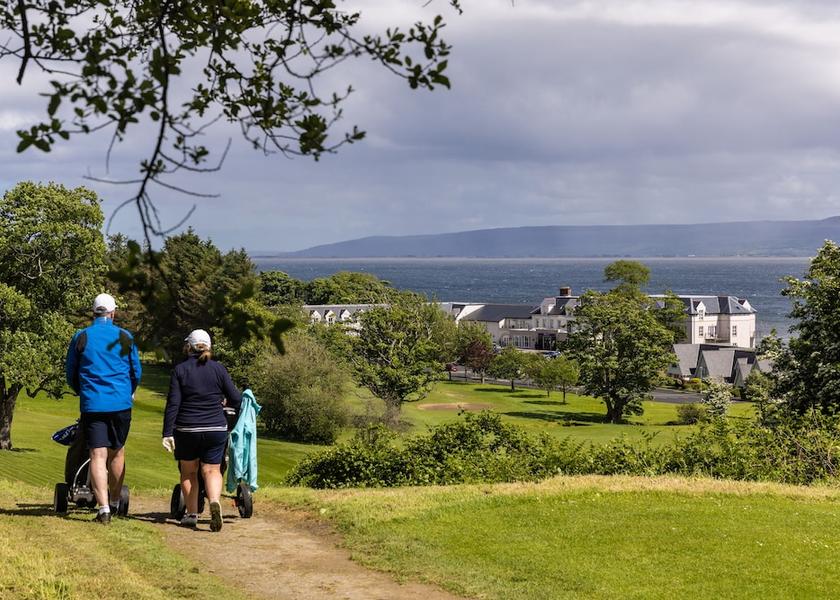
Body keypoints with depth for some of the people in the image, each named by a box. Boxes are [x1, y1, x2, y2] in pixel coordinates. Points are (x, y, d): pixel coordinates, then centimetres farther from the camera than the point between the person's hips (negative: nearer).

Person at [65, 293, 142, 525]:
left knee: (98, 455, -4)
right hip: (121, 404, 1)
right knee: (117, 453, 16)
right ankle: (114, 502, 26)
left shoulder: (81, 337, 1)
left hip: (91, 405, -1)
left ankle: (103, 508, -13)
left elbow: (70, 373, 10)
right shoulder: (125, 338, 2)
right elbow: (136, 372, 10)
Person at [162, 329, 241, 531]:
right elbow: (236, 399, 2)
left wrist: (167, 433, -7)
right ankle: (215, 501, -23)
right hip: (216, 429, 1)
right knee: (212, 470, 4)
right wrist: (224, 402, 25)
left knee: (189, 472, 15)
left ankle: (191, 514, 16)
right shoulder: (218, 369, 0)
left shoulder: (180, 370, -4)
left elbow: (173, 404, -8)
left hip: (186, 431, -1)